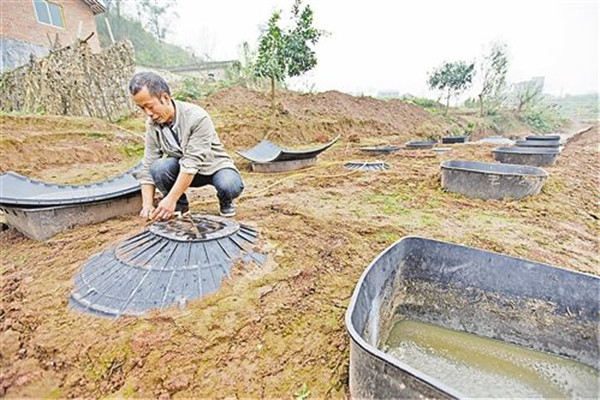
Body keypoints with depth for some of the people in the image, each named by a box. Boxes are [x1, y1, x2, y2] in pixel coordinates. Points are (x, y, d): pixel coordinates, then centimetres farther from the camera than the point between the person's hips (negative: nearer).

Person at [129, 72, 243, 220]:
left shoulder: (197, 117, -26)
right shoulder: (152, 124, -9)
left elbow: (192, 164, -31)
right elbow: (147, 167, -8)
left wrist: (171, 199, -33)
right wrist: (147, 205, -18)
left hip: (215, 166, -4)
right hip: (182, 169, 4)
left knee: (231, 186, -36)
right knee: (158, 167, -27)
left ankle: (225, 202, 3)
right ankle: (180, 206, 0)